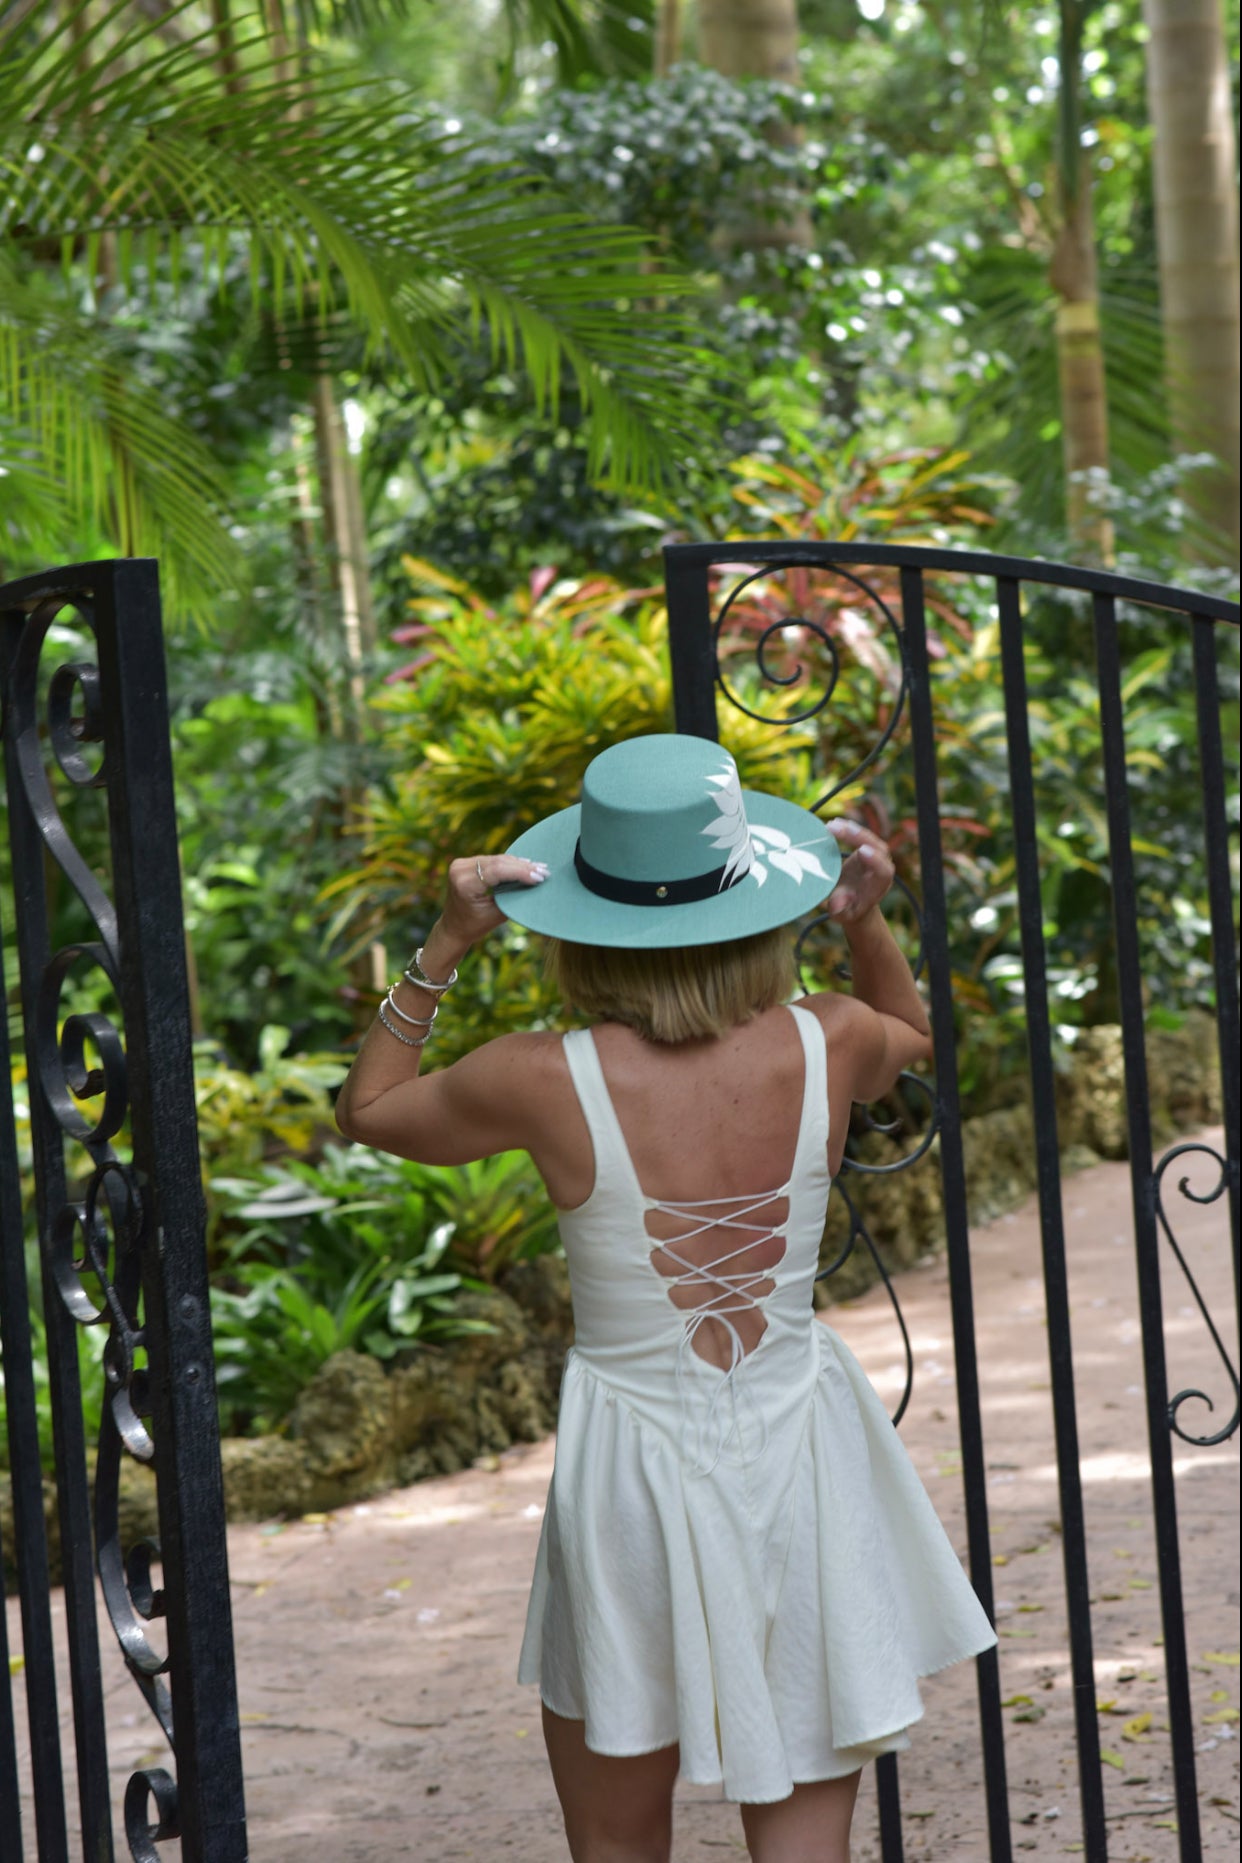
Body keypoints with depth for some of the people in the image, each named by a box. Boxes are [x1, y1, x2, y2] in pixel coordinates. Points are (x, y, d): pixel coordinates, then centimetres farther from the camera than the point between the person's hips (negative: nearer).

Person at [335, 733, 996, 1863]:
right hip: (801, 1458, 2)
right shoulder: (826, 1048, -10)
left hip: (635, 1468, -2)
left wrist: (444, 947, -2)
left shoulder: (549, 1083, -17)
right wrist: (867, 924, 4)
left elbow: (367, 1109, 5)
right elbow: (913, 1038, 18)